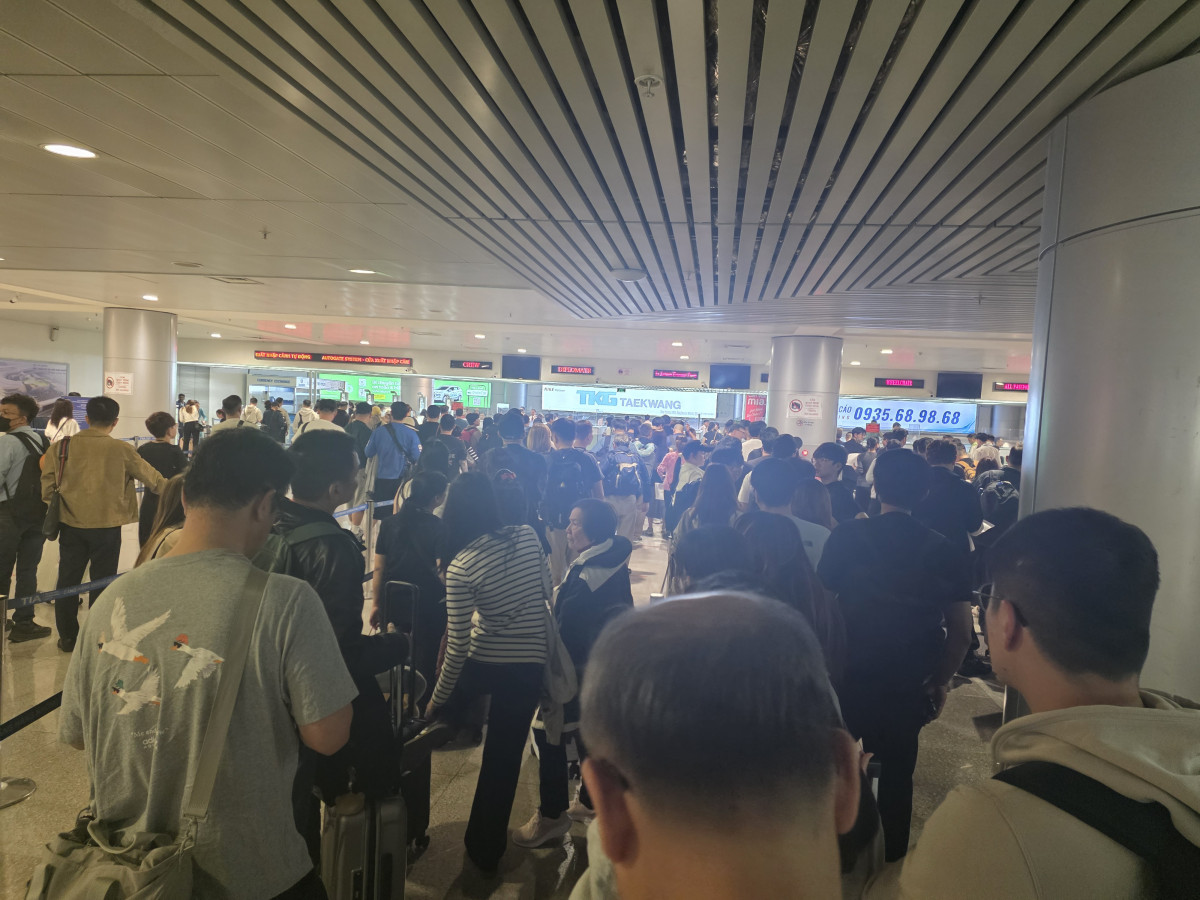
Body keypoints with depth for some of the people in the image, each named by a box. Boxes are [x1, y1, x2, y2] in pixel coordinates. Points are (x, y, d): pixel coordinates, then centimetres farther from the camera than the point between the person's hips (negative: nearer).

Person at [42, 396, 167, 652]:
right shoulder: (121, 450, -11)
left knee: (68, 580, 16)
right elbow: (152, 478, -2)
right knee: (102, 582, 10)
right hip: (106, 526, -2)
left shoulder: (63, 446, -5)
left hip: (71, 525, 2)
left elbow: (47, 487, -1)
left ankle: (67, 637, 25)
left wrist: (56, 507, 19)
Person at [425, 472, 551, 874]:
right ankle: (486, 851, 32)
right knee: (503, 760, 17)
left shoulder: (460, 566, -18)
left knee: (448, 710, 31)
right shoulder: (528, 536, -10)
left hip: (482, 665, -3)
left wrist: (438, 698, -4)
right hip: (529, 667, 3)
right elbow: (547, 592, 4)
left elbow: (457, 646, -15)